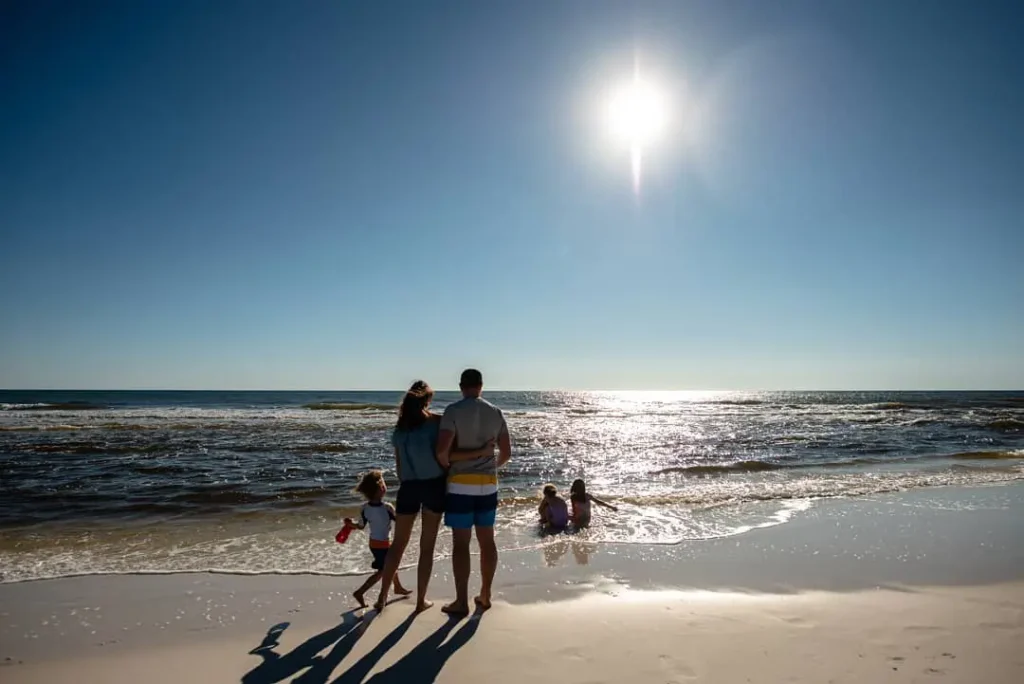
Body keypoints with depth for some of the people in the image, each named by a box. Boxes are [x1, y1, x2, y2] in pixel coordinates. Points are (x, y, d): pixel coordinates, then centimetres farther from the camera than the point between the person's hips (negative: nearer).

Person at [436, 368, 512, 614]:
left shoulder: (453, 410, -11)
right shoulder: (495, 412, 3)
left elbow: (442, 449, -22)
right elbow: (506, 452, 6)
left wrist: (446, 466, -2)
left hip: (461, 484, -4)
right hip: (488, 484, 4)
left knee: (460, 542, 3)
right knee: (487, 540, 14)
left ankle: (461, 602, 9)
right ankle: (485, 595, 24)